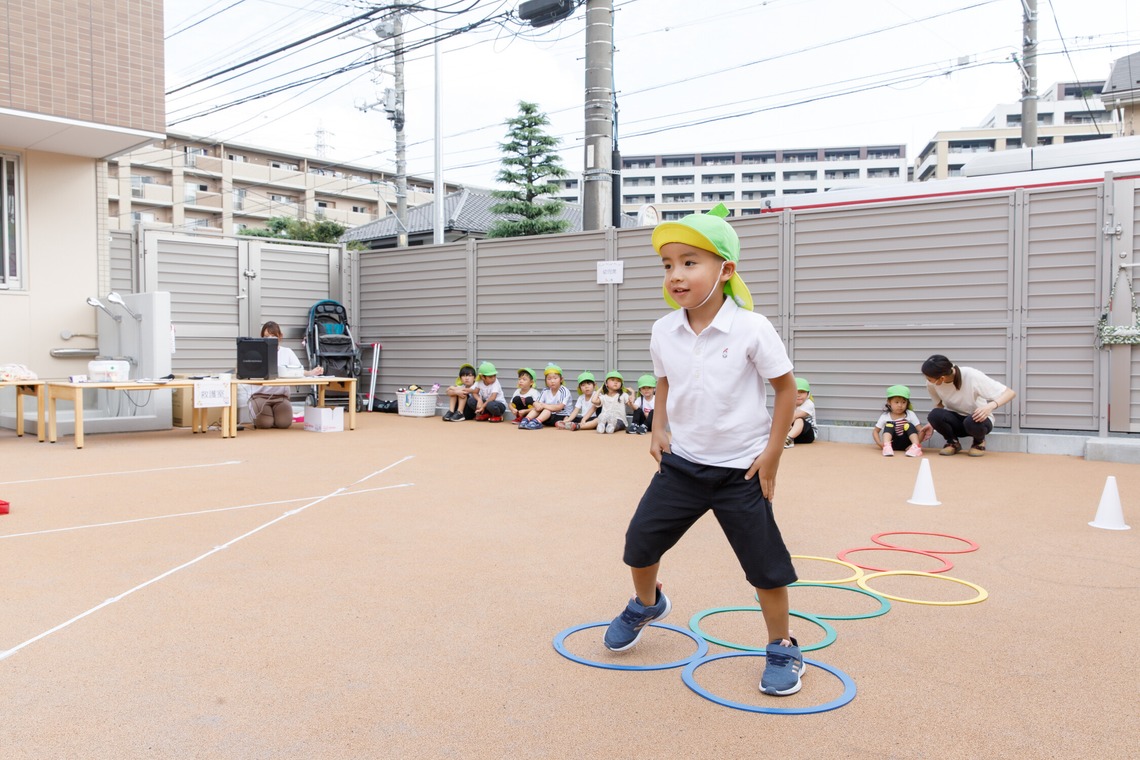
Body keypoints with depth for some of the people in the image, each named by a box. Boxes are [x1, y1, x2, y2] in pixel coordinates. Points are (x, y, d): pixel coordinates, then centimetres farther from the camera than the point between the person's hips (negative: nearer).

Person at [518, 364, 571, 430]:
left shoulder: (564, 391, -13)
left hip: (561, 416, -5)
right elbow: (536, 402, -1)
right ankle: (526, 420, -26)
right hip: (548, 417, 6)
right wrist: (537, 405, -27)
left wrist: (544, 405, -23)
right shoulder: (545, 391, 5)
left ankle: (537, 422, -45)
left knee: (548, 409, -29)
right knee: (536, 407, -12)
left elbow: (559, 407, -23)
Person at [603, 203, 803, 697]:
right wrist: (659, 430, 1)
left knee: (764, 562, 3)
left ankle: (782, 650, 26)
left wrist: (772, 453, -9)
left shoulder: (751, 329, -18)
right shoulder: (664, 332, -5)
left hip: (742, 468, -4)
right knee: (641, 539, 8)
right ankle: (646, 603, 41)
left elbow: (786, 387, -8)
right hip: (682, 462, 4)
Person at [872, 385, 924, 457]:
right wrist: (879, 443, -16)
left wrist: (916, 443, -24)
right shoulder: (885, 416, -2)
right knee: (889, 425, -21)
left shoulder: (910, 414, -4)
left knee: (909, 426, -21)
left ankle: (916, 447, -37)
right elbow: (875, 431, 3)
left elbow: (921, 431, -8)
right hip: (893, 444, 0)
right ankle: (887, 446, -41)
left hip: (906, 444, 0)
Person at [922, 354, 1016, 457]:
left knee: (972, 422, -39)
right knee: (935, 415, -31)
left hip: (978, 418, -3)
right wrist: (932, 423, -12)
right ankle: (953, 443, 1)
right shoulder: (931, 384, -15)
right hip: (955, 420, 3)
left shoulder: (971, 376, -27)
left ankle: (979, 442, -1)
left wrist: (991, 406, -43)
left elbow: (1010, 393, -25)